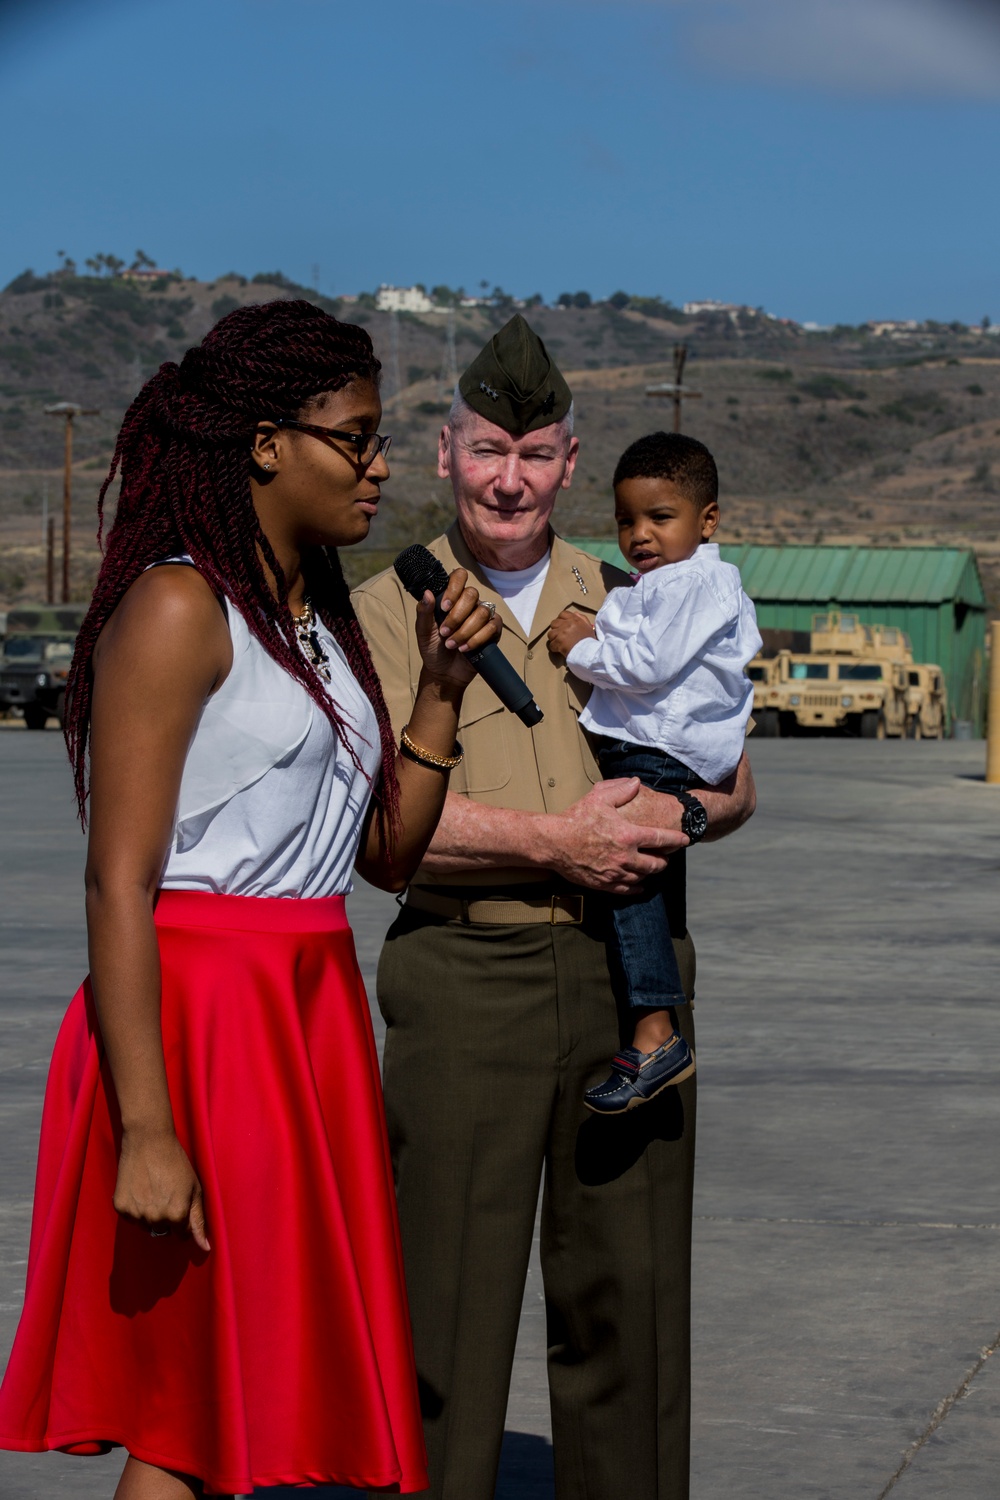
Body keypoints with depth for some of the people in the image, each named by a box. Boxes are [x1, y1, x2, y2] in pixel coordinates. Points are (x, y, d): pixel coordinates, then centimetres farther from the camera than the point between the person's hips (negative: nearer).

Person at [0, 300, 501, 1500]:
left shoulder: (324, 618, 16)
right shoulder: (178, 608, -11)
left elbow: (388, 853, 16)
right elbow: (119, 881, -17)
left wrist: (439, 687, 4)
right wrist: (146, 1128, -22)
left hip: (312, 1015, 9)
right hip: (198, 1010, -9)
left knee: (274, 1388, 10)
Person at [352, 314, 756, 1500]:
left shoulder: (624, 606, 14)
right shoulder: (386, 615, 1)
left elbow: (733, 781, 17)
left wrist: (675, 811, -6)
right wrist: (554, 842, -16)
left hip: (630, 973, 4)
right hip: (467, 975, -3)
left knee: (627, 1289, 7)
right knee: (447, 1291, -4)